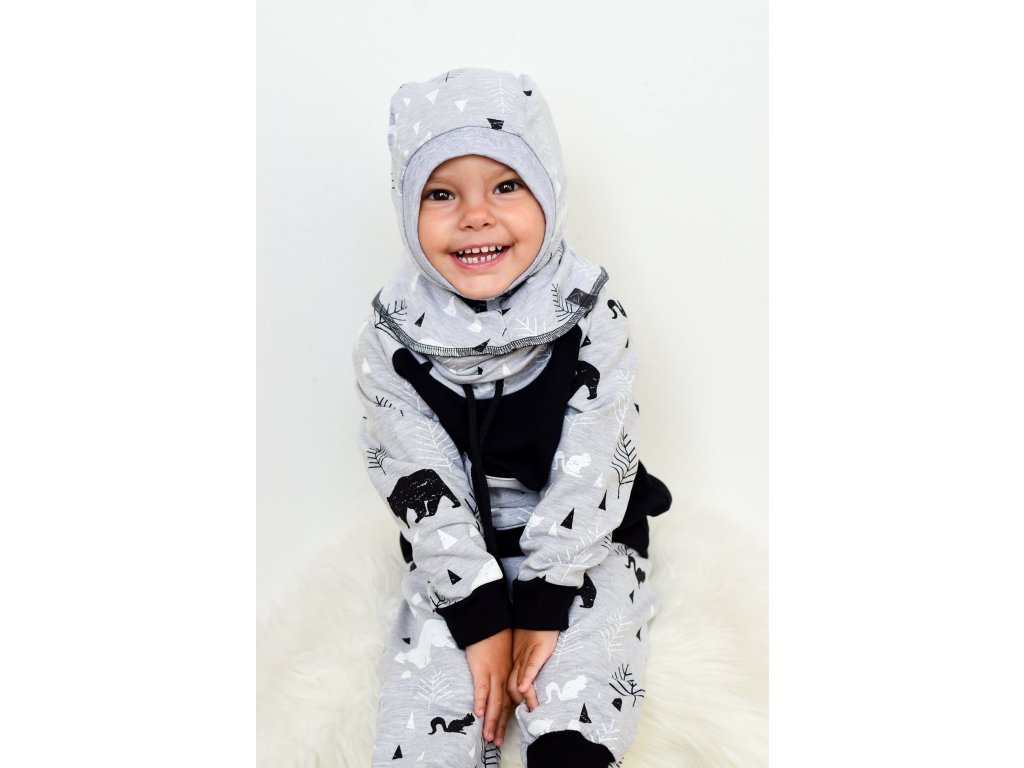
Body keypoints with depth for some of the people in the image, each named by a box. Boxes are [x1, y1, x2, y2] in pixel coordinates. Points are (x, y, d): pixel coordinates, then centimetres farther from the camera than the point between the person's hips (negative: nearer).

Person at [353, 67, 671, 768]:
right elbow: (423, 487, -11)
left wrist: (541, 610, -15)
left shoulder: (592, 318, -13)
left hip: (585, 549, -1)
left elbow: (588, 474, -14)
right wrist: (482, 619, -14)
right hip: (457, 559, 1)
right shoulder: (392, 343, -11)